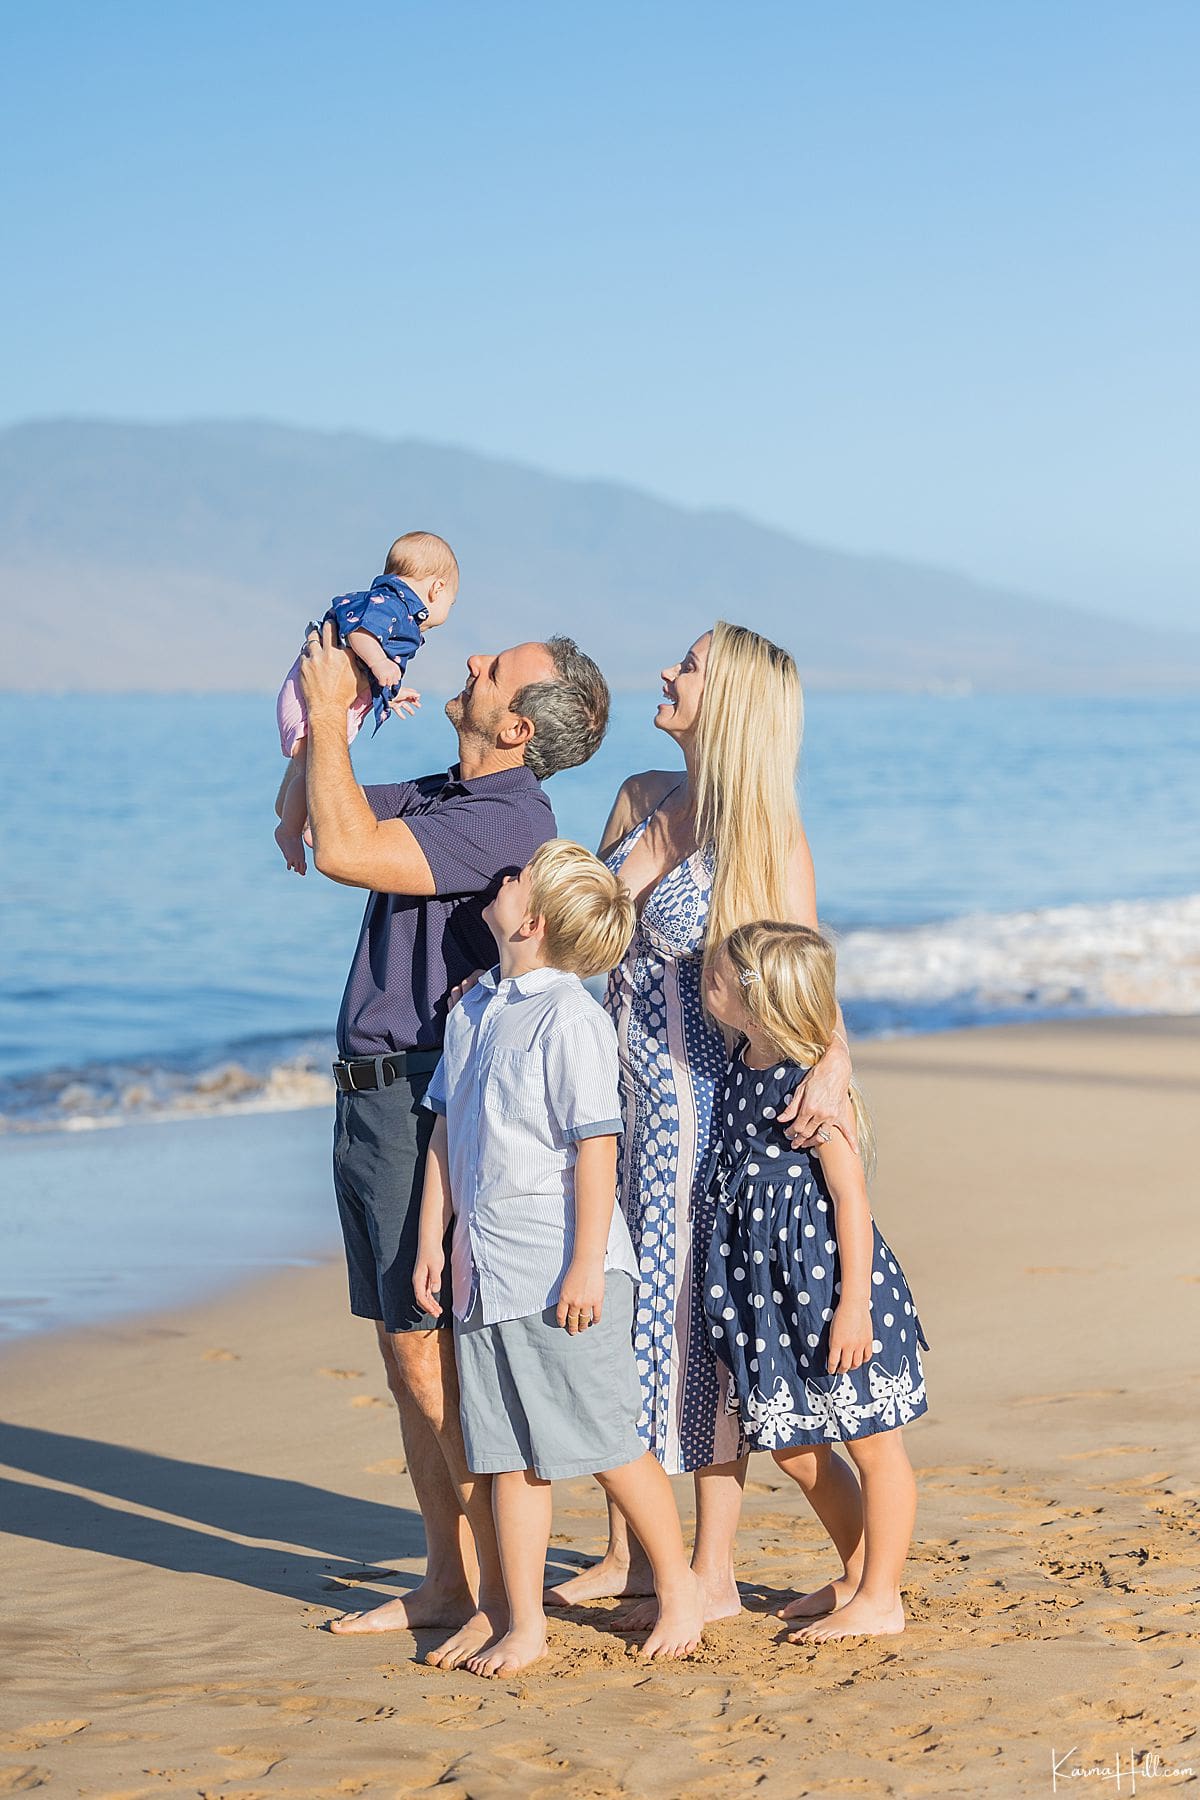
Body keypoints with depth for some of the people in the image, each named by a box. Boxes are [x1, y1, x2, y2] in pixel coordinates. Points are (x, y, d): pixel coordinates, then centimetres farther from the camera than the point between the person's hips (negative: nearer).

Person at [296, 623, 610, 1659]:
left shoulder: (508, 818, -16)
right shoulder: (440, 798, 13)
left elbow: (344, 852, -26)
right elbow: (318, 822, 23)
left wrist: (328, 718, -15)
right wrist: (327, 706, 10)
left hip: (427, 1100, -9)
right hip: (373, 1100, 9)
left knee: (433, 1357, -9)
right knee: (408, 1359, 12)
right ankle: (449, 1581, 20)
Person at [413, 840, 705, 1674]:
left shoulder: (570, 1018, -14)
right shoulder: (474, 1010, 10)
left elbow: (596, 1149, -16)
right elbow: (447, 1134, 16)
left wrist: (587, 1267, -18)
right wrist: (433, 1240, 14)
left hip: (562, 1278, -7)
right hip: (486, 1274, 7)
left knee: (607, 1443, 2)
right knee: (509, 1455, 9)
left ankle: (680, 1589, 20)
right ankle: (522, 1624, 15)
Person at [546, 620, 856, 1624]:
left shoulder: (768, 837, -12)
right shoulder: (641, 799, 9)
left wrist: (831, 1065, -36)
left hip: (705, 1104, -7)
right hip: (621, 1095, 7)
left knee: (698, 1315, -2)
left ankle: (713, 1576, 9)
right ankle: (629, 1555, 24)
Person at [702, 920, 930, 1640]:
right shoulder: (745, 1061, 4)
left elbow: (852, 1196, -17)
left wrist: (853, 1306, -19)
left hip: (828, 1276, -9)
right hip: (769, 1286, 9)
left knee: (870, 1440, 5)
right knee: (793, 1447, 15)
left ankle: (880, 1600, 13)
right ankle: (858, 1572, 32)